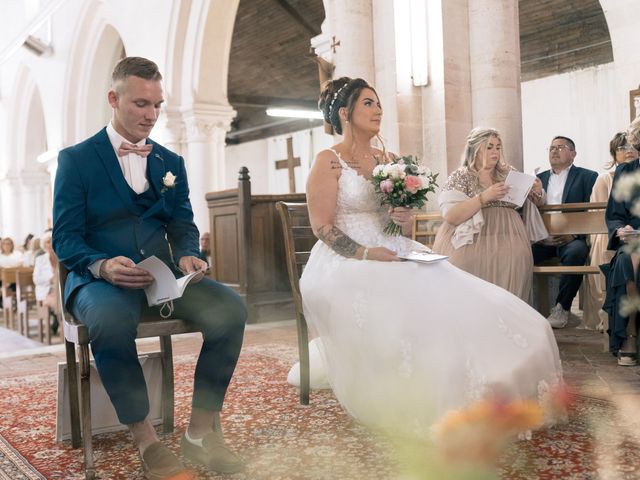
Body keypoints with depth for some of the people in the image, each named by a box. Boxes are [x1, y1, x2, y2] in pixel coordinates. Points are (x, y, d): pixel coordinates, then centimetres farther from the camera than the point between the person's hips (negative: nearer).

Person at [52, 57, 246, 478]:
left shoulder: (172, 163, 18)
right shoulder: (76, 159, 4)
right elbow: (65, 239, -2)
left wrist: (187, 255, -9)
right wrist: (102, 266, -23)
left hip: (163, 277, 4)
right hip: (98, 279, -3)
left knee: (230, 307, -25)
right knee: (111, 319, -39)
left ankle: (201, 432, -13)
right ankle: (145, 439, -21)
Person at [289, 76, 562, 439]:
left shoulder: (386, 160, 16)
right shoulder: (329, 162, -3)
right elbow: (322, 226, -11)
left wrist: (405, 218, -6)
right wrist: (365, 254, -22)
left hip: (391, 256, 7)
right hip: (346, 263, -7)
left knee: (451, 298, -13)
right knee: (405, 307, -32)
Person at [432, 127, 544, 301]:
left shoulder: (509, 173, 17)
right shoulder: (460, 177, 5)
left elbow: (536, 202, 24)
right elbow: (450, 216, -10)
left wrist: (537, 192, 0)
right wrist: (484, 197, -18)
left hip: (507, 236, 3)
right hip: (471, 238, -3)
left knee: (513, 258, -28)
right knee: (467, 260, -33)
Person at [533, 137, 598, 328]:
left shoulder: (587, 177, 11)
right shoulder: (539, 179, 23)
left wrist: (573, 235, -17)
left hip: (572, 238, -3)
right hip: (543, 238, 3)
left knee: (575, 253, -37)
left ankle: (562, 308, -21)